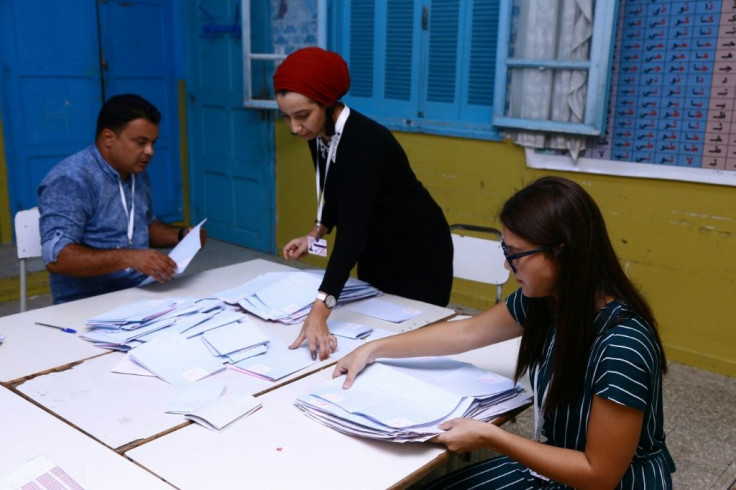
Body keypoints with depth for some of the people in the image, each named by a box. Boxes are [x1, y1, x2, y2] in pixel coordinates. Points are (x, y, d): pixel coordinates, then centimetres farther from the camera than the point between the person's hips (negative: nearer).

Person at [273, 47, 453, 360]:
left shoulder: (364, 141, -32)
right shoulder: (318, 134, -8)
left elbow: (352, 230, -42)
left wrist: (319, 312, -49)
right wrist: (316, 234, -6)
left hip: (417, 256, -8)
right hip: (376, 254, 8)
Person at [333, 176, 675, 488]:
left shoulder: (622, 345, -31)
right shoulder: (542, 298, -9)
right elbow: (467, 332, 5)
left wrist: (488, 437, -26)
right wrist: (373, 350, 6)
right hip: (559, 462, 6)